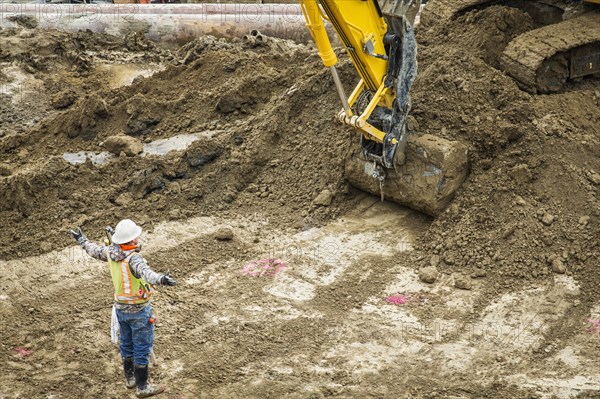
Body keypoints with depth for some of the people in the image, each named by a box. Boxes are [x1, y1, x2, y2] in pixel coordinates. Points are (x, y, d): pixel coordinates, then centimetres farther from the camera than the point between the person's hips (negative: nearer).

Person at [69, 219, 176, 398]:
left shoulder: (110, 252, -7)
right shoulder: (133, 258, -31)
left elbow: (93, 250, 14)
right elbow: (145, 272, -53)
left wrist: (81, 239, 35)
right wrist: (160, 279, -72)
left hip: (121, 307, 8)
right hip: (139, 310, -8)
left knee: (127, 344, 22)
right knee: (142, 348, 4)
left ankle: (130, 378, 37)